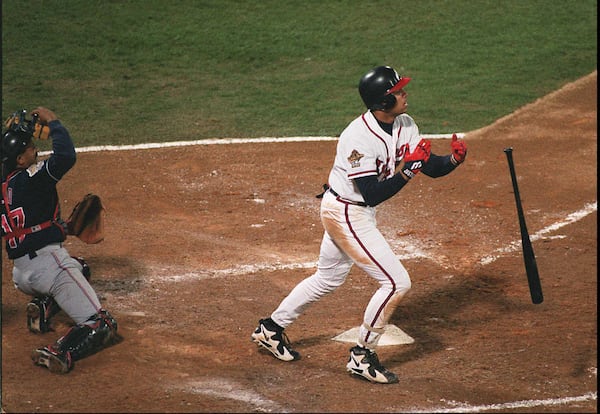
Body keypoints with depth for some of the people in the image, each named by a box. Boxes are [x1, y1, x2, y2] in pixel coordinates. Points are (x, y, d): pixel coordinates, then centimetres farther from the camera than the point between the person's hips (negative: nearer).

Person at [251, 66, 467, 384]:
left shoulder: (404, 126, -3)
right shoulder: (359, 137, -28)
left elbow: (431, 167, -3)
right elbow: (373, 195, -29)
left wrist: (454, 159, -22)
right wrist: (409, 169, -33)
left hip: (358, 212, 9)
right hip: (346, 214, -9)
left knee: (327, 279, 23)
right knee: (396, 282, -10)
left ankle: (271, 329, 39)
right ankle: (362, 356, 4)